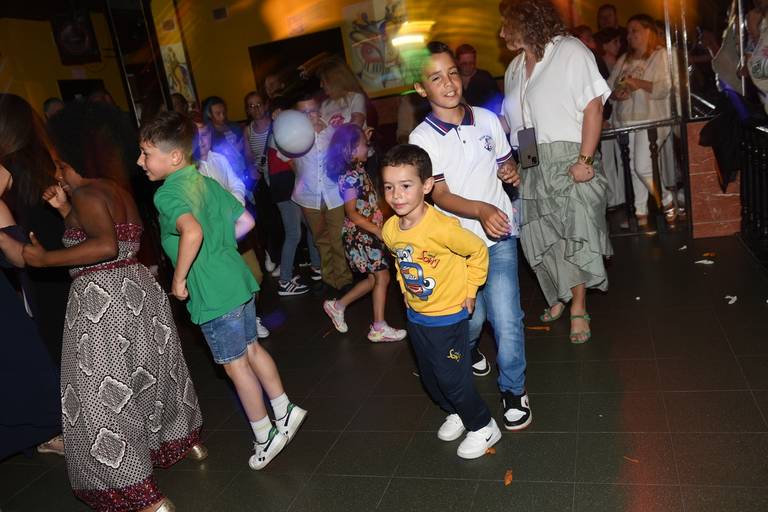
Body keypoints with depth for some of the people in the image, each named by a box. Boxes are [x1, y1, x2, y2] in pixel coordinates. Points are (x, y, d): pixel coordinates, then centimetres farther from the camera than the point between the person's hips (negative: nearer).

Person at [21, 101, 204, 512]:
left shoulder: (87, 195, -16)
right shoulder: (118, 192, 12)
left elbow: (105, 247, -31)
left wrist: (45, 259, -24)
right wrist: (65, 210, 13)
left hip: (103, 302, -9)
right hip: (137, 290, 9)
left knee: (102, 398, -1)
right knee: (148, 371, 26)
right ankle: (189, 440, 45)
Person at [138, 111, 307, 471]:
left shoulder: (168, 193, -17)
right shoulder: (206, 181, 8)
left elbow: (192, 232, -37)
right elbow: (246, 221, 12)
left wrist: (178, 279, -25)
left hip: (214, 295, -8)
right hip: (240, 280, 8)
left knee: (235, 365, 8)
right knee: (251, 349, 22)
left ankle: (266, 436, 22)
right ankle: (285, 411, 34)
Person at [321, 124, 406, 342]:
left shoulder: (358, 168, 6)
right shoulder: (349, 177, -20)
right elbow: (352, 214, -22)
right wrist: (379, 231, -23)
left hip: (370, 232, 9)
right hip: (359, 234, -9)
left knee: (374, 279, 15)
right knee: (381, 277, -1)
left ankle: (337, 306, 26)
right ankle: (379, 328, 10)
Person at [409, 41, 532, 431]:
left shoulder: (487, 119, 2)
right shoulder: (423, 138, -8)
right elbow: (440, 195, -16)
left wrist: (510, 173, -5)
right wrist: (481, 210, -33)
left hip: (499, 236, 1)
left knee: (506, 317, -7)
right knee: (471, 316, 13)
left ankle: (513, 390, 16)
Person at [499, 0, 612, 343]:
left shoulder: (570, 51, -6)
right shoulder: (515, 67, 15)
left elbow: (594, 106, -12)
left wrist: (586, 159, -20)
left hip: (568, 162, -6)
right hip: (530, 166, 6)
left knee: (575, 236, -1)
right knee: (540, 237, 10)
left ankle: (578, 308, 14)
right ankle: (560, 296, 30)